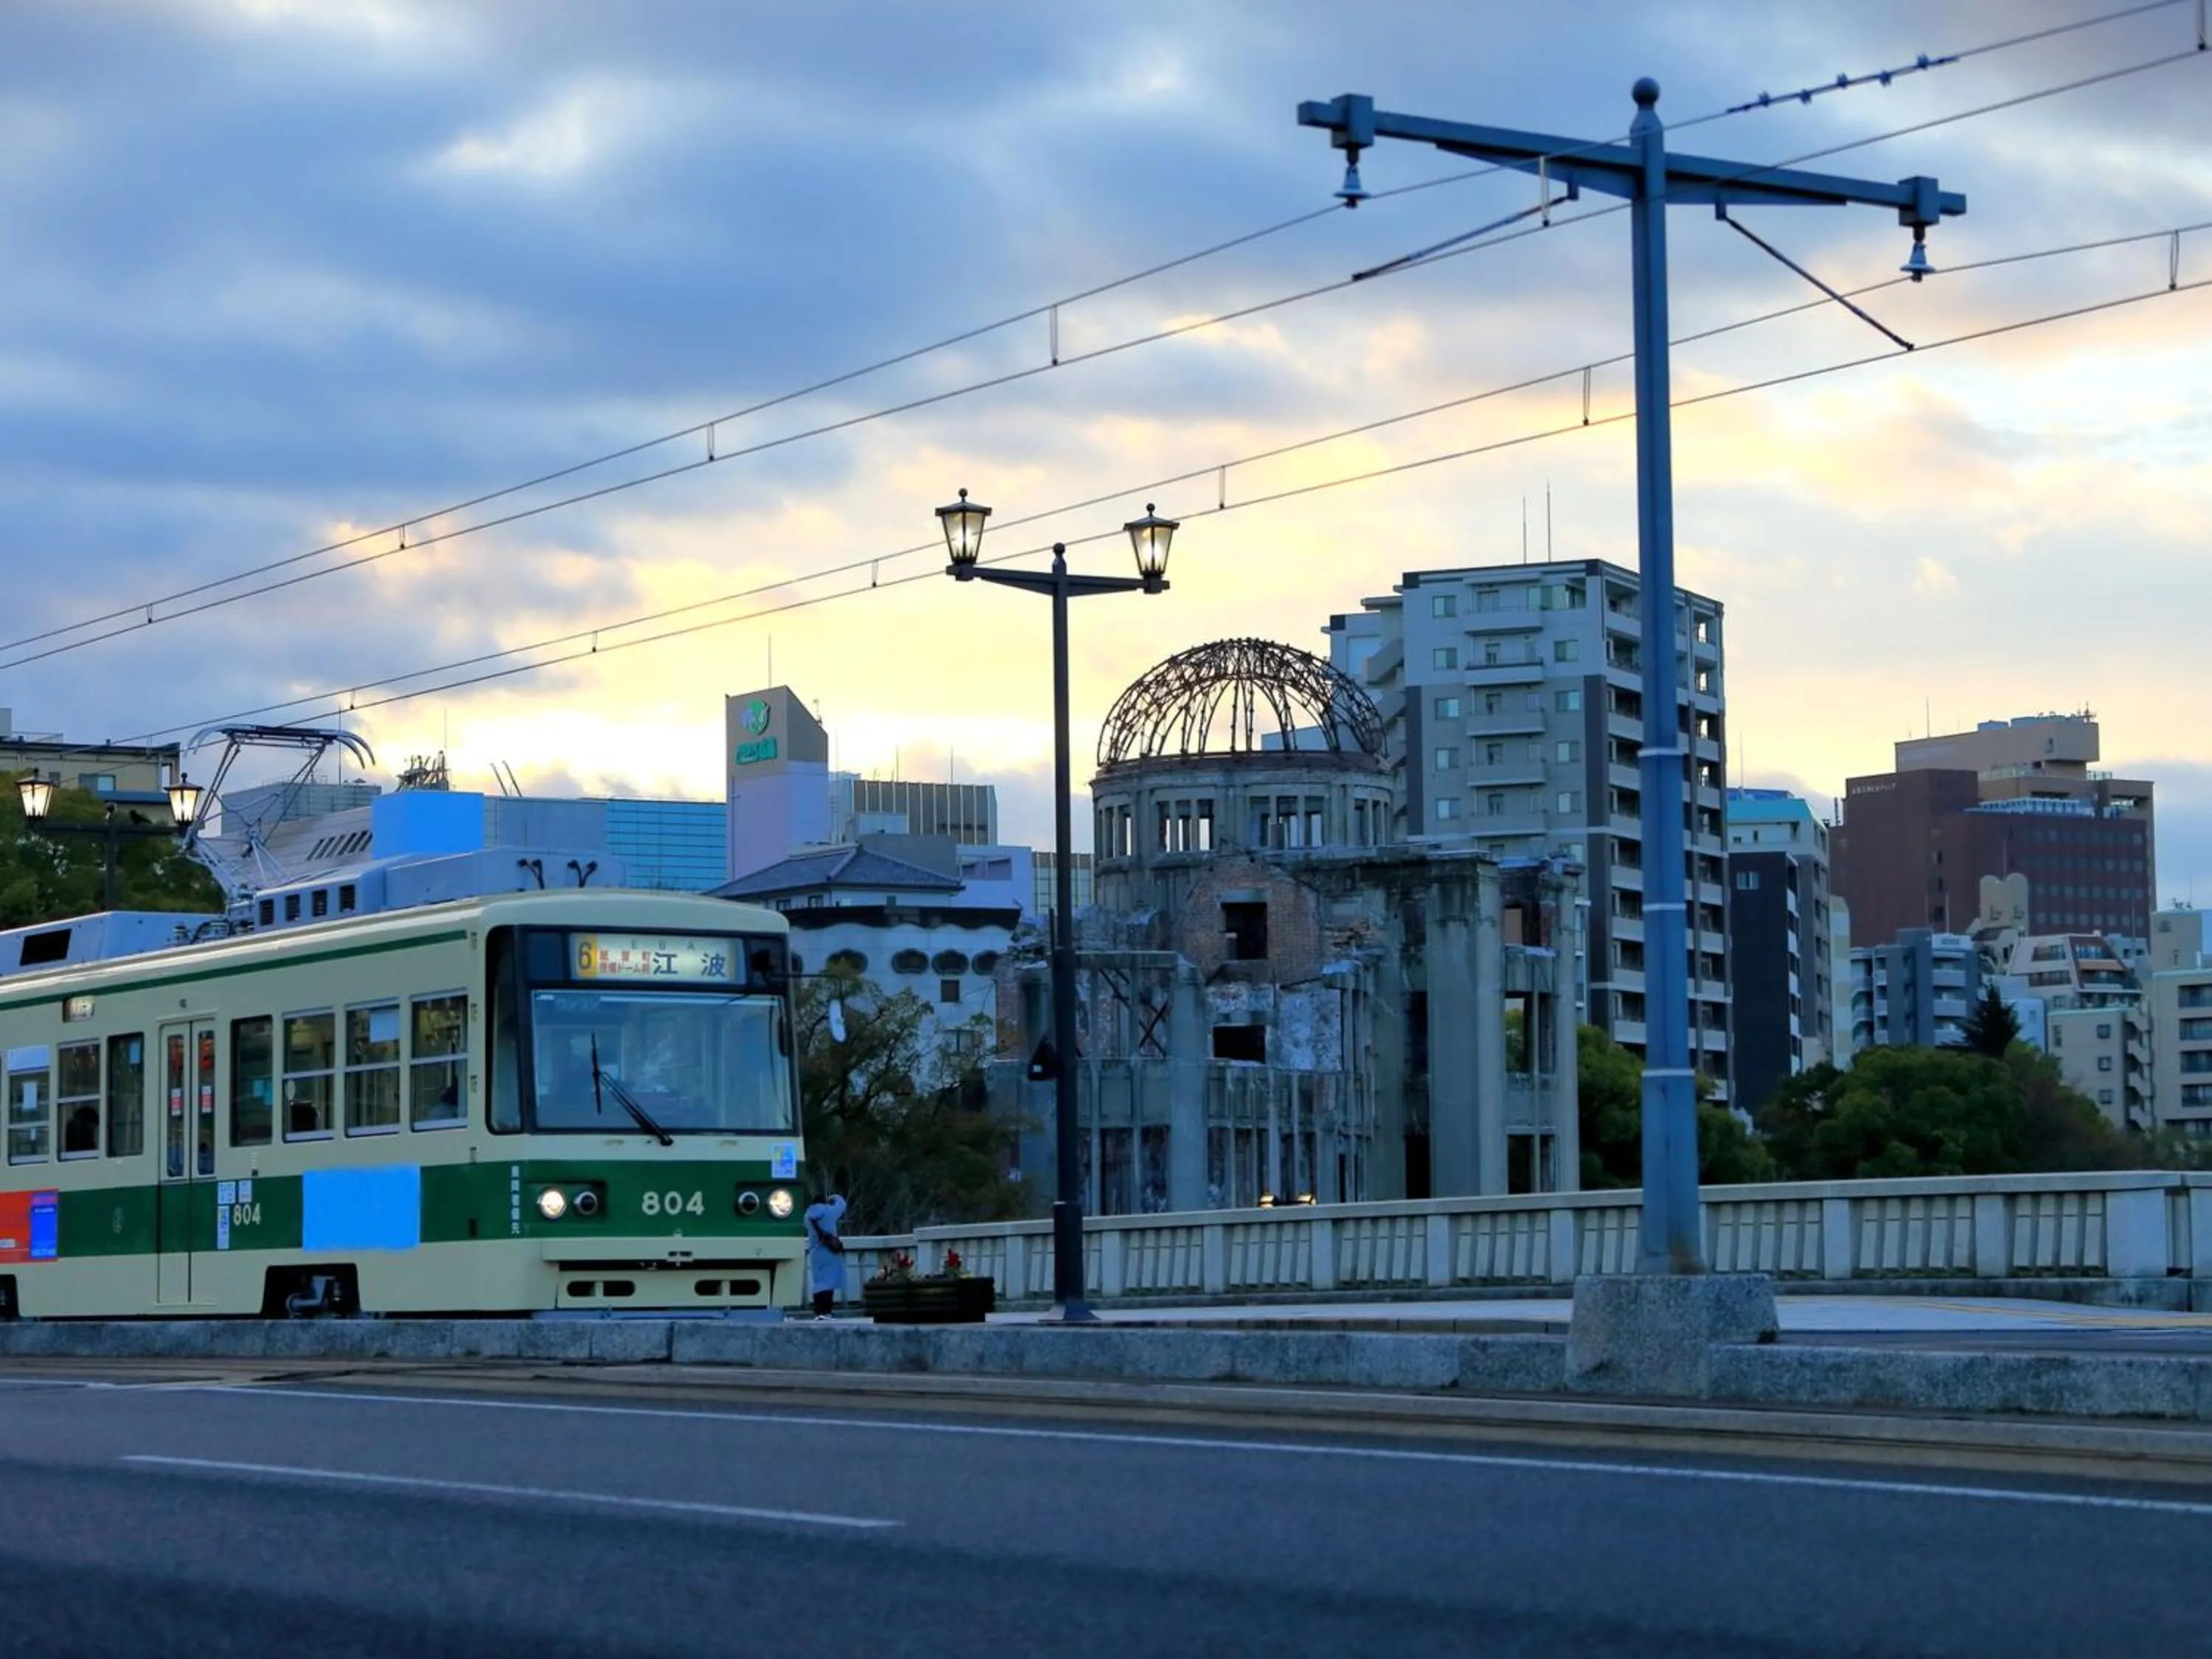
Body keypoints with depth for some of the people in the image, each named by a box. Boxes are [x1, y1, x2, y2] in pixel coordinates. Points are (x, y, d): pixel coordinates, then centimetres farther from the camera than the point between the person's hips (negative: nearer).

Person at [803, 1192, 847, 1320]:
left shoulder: (809, 1215, 8)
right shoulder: (828, 1211, -2)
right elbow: (842, 1204, 15)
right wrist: (834, 1198, 33)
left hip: (816, 1254, 3)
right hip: (830, 1252, -3)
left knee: (818, 1283, 5)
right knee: (829, 1282, -3)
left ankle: (818, 1312, -2)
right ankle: (825, 1312, -10)